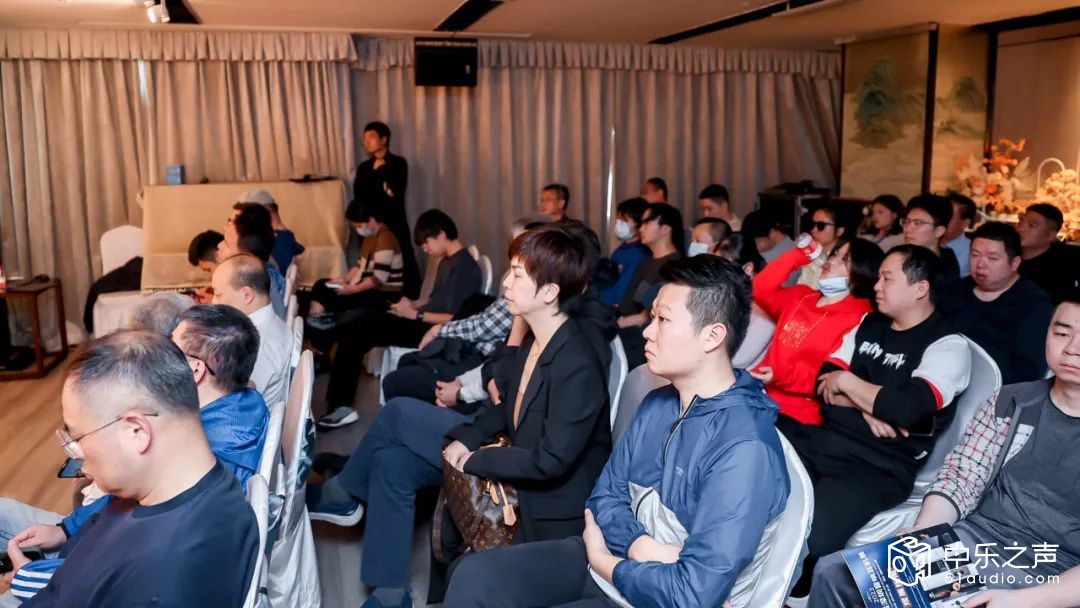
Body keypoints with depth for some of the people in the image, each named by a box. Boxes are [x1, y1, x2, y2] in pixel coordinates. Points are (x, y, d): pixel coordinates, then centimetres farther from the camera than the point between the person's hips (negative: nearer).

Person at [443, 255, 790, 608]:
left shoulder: (745, 449, -23)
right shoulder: (656, 404, 4)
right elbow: (605, 497, 6)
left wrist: (602, 560, -11)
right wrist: (643, 548, -15)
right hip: (607, 559, 7)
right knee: (475, 575, -7)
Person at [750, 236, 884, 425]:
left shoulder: (858, 320, -7)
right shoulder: (802, 296, 17)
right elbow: (761, 290, 10)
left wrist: (783, 376, -25)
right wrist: (797, 256, 9)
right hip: (759, 393, 7)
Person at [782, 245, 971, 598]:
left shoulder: (948, 346, -5)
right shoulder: (867, 325, 16)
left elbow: (907, 408, -20)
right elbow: (824, 381, 9)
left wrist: (848, 382, -6)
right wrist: (865, 406, -9)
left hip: (877, 464, -7)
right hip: (823, 438, 7)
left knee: (802, 539, -32)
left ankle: (793, 593, 3)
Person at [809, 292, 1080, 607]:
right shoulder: (1010, 402, 9)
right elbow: (960, 478, 7)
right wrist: (919, 536, -11)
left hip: (1052, 582, -4)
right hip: (972, 541, 4)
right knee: (835, 572, -13)